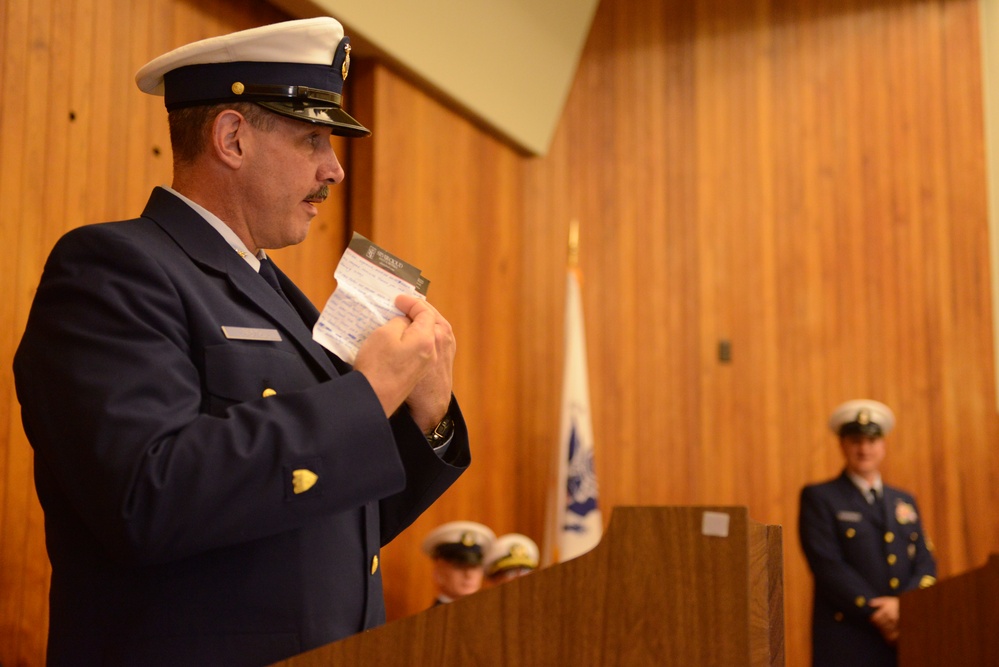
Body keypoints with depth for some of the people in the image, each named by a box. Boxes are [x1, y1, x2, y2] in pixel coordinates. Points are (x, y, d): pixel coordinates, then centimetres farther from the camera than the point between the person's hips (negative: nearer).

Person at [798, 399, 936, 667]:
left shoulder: (905, 502, 20)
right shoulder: (818, 498, 4)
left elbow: (925, 564, 11)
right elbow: (827, 566, -8)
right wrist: (877, 614, -15)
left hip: (906, 639, 5)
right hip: (848, 643, -5)